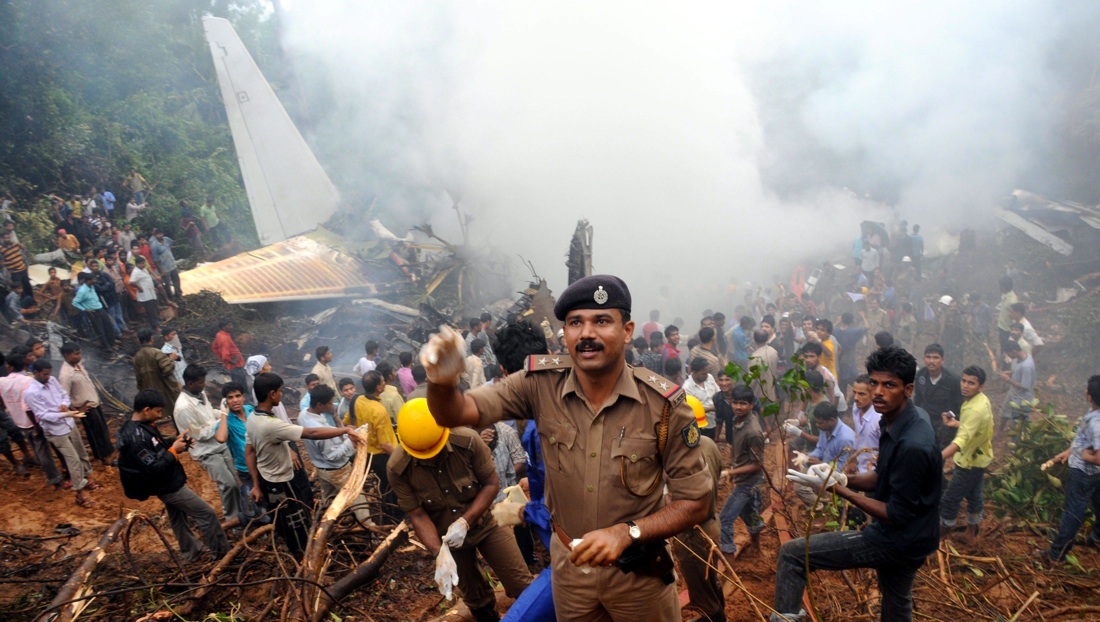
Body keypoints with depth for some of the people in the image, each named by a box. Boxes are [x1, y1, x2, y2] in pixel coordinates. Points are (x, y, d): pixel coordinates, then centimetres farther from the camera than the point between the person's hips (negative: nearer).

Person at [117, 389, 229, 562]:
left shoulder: (140, 426, 1)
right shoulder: (136, 437, -30)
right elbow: (153, 468, -31)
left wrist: (175, 441, 0)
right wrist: (174, 450, -21)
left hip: (167, 483, 10)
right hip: (167, 486, -10)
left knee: (177, 517, 24)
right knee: (206, 513, -1)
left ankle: (192, 551, 41)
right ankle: (222, 551, 11)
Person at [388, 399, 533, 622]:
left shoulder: (468, 441, -27)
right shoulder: (397, 468, -23)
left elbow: (492, 483, -18)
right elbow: (418, 515, -16)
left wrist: (465, 522, -27)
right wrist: (439, 553, -28)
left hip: (484, 522, -1)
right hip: (446, 536, 1)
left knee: (522, 585, 5)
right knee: (476, 599, 20)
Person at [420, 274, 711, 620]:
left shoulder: (664, 404, -21)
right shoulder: (541, 383, -15)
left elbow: (694, 503, -13)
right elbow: (454, 413, -17)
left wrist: (626, 532, -27)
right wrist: (443, 380, -40)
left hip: (638, 571, -2)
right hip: (569, 563, 2)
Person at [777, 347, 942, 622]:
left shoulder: (912, 445, -31)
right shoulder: (897, 423, -2)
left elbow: (897, 515, -26)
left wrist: (836, 488, -23)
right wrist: (843, 478, -8)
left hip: (898, 541, -10)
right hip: (903, 539, 10)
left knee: (792, 554, -11)